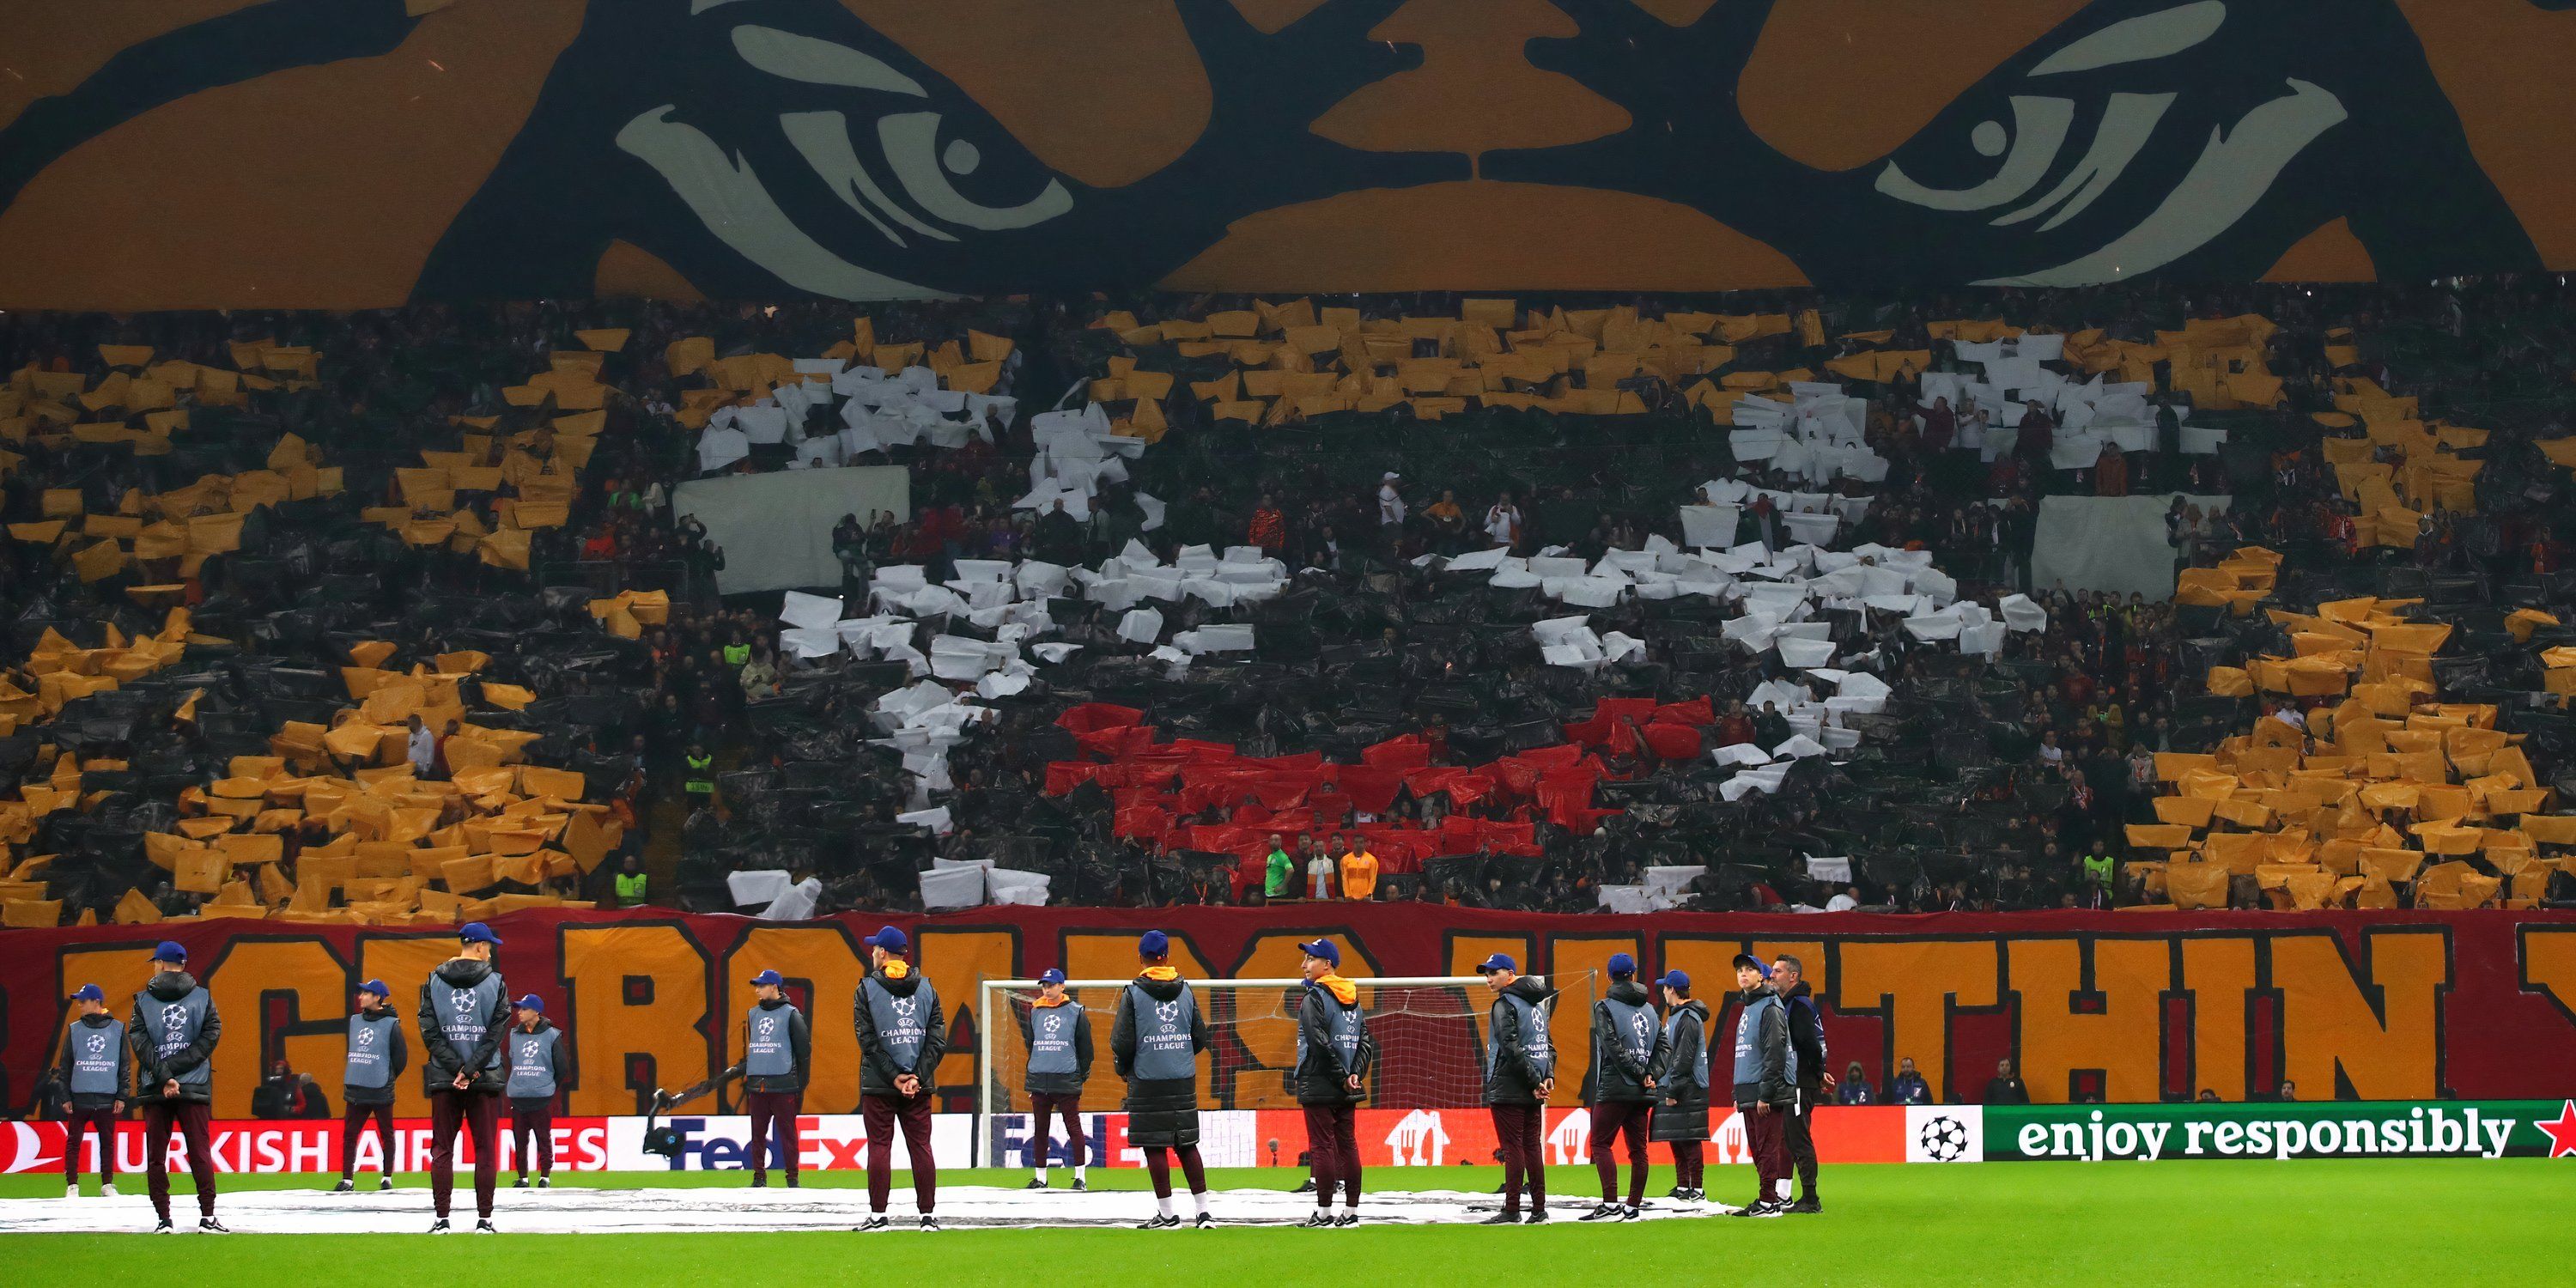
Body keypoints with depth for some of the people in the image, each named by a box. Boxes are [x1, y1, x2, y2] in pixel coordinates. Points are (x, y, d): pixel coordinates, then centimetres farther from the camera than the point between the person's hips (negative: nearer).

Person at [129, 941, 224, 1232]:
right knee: (200, 1153, 2)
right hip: (195, 1088, 0)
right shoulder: (202, 997, 3)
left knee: (155, 1156, 5)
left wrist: (164, 1076, -11)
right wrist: (171, 1069, -7)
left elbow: (139, 1043, -6)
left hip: (154, 1090, 0)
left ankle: (163, 1219, 1)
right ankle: (207, 1217, -4)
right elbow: (212, 1034, -4)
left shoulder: (143, 1000, 2)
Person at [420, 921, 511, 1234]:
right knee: (485, 1150, 3)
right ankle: (484, 1219, 0)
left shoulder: (433, 982, 4)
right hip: (485, 1079, -1)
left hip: (444, 1079, 1)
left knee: (442, 1150, 5)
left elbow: (429, 1032, -3)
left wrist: (458, 1068, -6)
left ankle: (441, 1219, -1)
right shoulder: (494, 983, 0)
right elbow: (496, 1032, -8)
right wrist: (470, 1070, -9)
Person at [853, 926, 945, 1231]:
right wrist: (917, 1076, -6)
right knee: (920, 1146, 5)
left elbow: (868, 1041, -10)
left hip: (878, 1084, -3)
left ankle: (878, 1215, -1)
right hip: (919, 1086, 3)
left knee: (879, 1146, 0)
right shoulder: (926, 988, 6)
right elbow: (938, 1039, 0)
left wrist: (894, 1076, -9)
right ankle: (928, 1215, 3)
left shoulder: (867, 989, -3)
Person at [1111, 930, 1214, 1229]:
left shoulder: (1133, 993, -7)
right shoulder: (1185, 990, 5)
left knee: (1154, 1147, 1)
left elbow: (1122, 1042, -9)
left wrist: (1123, 1068, 11)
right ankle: (1204, 1210, 9)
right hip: (1184, 1080, 4)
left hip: (1148, 1081, -4)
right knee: (1187, 1145, 10)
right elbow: (1200, 1037, 9)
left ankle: (1167, 1214, 1)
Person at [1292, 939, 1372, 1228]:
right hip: (1347, 1093, 7)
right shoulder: (1353, 999, 13)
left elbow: (1320, 1043, -19)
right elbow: (1367, 1042, 10)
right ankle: (1351, 1210, 11)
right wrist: (1355, 1074, 1)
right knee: (1347, 1145, 9)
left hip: (1318, 1087, -7)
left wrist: (1342, 1077, -13)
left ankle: (1324, 1211, -4)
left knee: (1322, 1146, -5)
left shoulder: (1313, 998, -10)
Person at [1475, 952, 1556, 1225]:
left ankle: (1511, 1212, -8)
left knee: (1512, 1148, -7)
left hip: (1508, 1090, -8)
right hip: (1532, 1093, 8)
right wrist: (1547, 1075, 6)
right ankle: (1539, 1211, 9)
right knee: (1531, 1148, 9)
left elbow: (1512, 1050, -19)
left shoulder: (1504, 1005, -10)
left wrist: (1533, 1081, -16)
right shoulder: (1537, 1004, 17)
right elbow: (1548, 1045, 18)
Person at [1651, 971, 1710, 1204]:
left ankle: (1697, 1189, -7)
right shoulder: (1675, 1016, 17)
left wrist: (1673, 1091, -20)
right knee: (1677, 1141, 12)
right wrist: (1665, 1087, 18)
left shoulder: (1688, 1019, -14)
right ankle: (1682, 1187, 17)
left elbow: (1683, 1059, -19)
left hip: (1688, 1091, -10)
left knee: (1689, 1141, -8)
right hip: (1673, 1089, 10)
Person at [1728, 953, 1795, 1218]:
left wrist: (1766, 1093, -20)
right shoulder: (1747, 1008, 20)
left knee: (1768, 1147, -9)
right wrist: (1738, 1093, 20)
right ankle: (1780, 1197, 14)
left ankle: (1769, 1201, -9)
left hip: (1767, 1093, -10)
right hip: (1748, 1094, 10)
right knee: (1757, 1149, 9)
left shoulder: (1770, 1008, -10)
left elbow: (1775, 1054, -16)